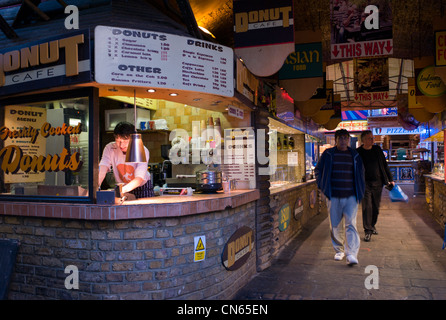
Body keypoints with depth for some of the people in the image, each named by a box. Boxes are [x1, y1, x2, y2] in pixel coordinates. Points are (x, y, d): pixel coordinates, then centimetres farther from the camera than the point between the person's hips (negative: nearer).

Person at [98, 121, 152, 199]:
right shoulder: (110, 148, -14)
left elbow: (139, 178, -31)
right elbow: (101, 170, -25)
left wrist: (122, 190, -48)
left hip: (143, 189, -2)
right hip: (121, 187, 2)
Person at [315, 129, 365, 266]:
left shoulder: (355, 155, 9)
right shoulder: (328, 154, 3)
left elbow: (361, 173, 21)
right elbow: (318, 171, 13)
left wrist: (360, 192, 12)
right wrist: (323, 186, 4)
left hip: (351, 197, 0)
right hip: (334, 197, 0)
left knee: (351, 224, -9)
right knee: (335, 226, 7)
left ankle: (351, 254, -10)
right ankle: (339, 250, 24)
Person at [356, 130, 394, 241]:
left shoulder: (377, 149, 8)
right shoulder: (358, 152, -3)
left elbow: (385, 165, 14)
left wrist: (390, 179, 11)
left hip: (378, 182, 4)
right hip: (365, 183, -4)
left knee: (376, 207, 11)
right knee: (367, 207, -8)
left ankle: (372, 225, 31)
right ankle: (368, 231, -3)